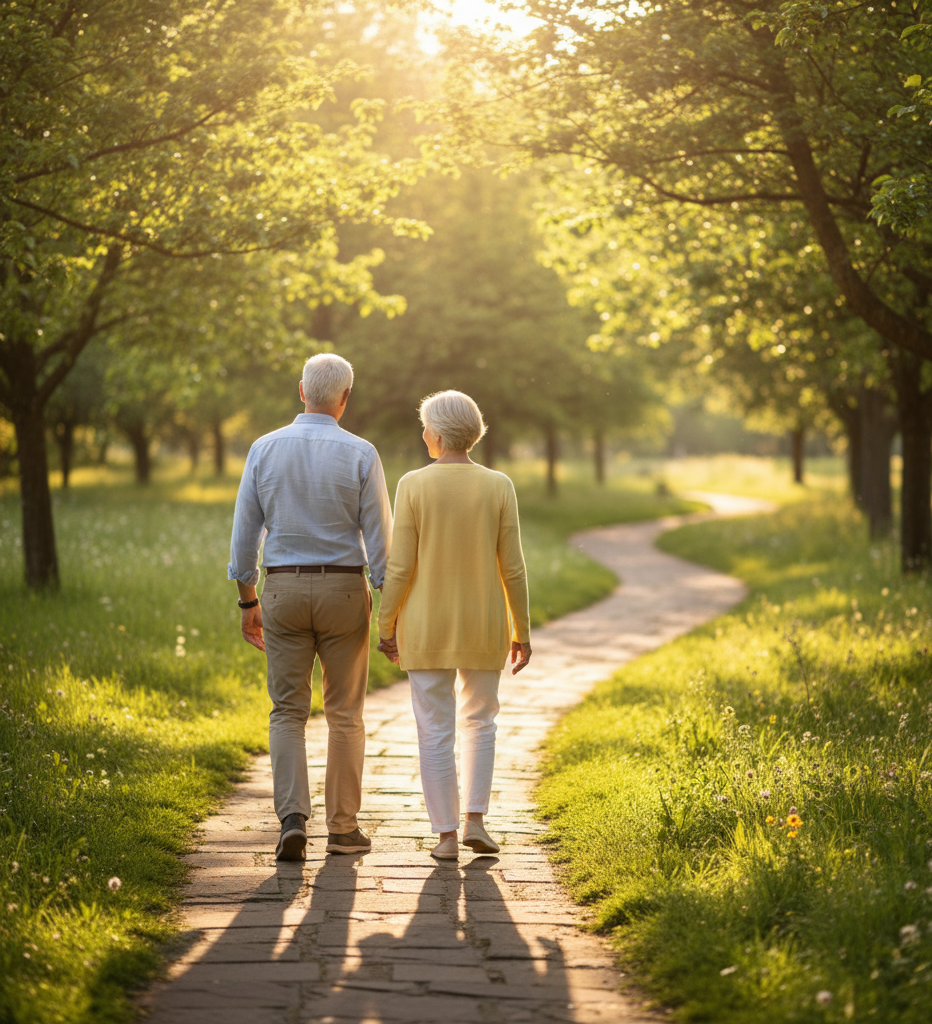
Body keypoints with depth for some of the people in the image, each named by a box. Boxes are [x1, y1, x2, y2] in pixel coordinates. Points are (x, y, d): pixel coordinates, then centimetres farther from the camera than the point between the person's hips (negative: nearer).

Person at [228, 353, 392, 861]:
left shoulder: (265, 449, -1)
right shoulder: (360, 454, -7)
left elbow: (244, 530, 2)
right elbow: (378, 537, -7)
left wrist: (248, 601, 12)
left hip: (283, 590, 1)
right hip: (343, 590, -1)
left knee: (287, 713, 7)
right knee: (344, 714, 9)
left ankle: (293, 819, -9)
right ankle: (343, 828, 13)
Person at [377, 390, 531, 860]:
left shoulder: (413, 486, -11)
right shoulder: (499, 487, -6)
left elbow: (399, 566, -10)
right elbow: (512, 567, -5)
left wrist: (386, 626, 1)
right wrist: (522, 631, 5)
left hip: (427, 627, -2)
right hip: (483, 627, 2)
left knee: (435, 730, 7)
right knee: (478, 720, 20)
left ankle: (446, 835, 6)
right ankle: (475, 821, 9)